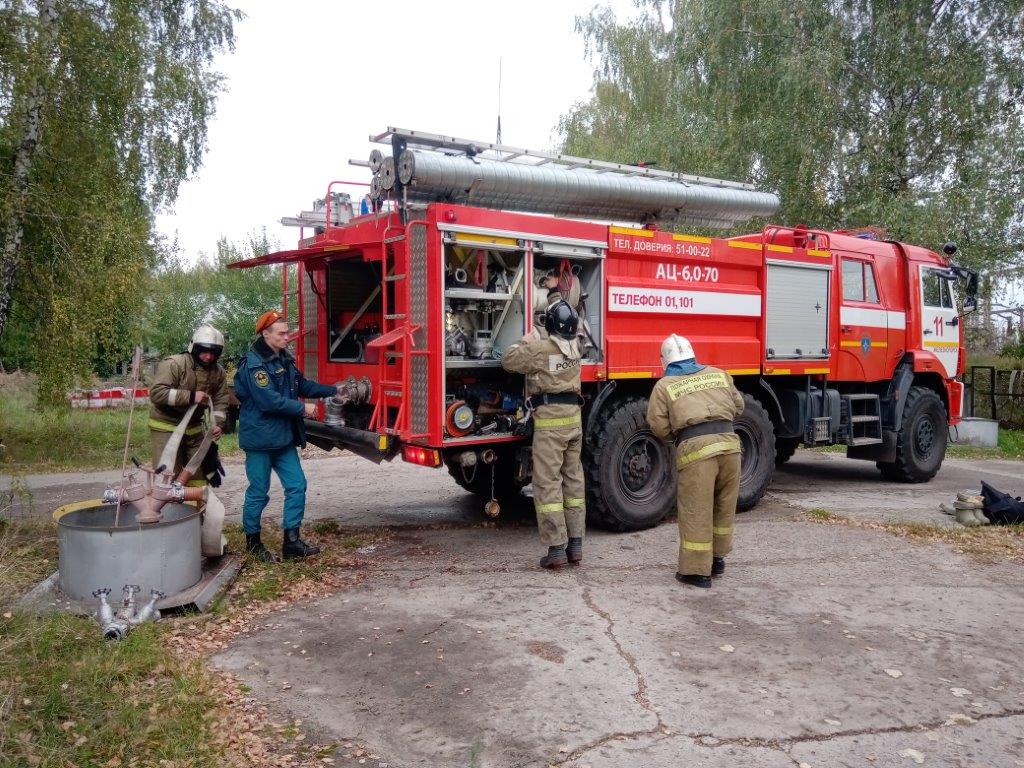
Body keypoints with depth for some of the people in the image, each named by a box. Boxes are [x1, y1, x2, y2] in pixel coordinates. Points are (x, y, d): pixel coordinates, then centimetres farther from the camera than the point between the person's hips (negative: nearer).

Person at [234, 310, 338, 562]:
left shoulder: (285, 359, 10)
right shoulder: (254, 364, -17)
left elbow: (303, 385, 20)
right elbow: (269, 400, -25)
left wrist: (334, 390, 13)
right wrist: (302, 408, -18)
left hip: (283, 438, 8)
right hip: (259, 439, -8)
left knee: (297, 485, 4)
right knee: (258, 492, 4)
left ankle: (291, 541, 11)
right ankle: (252, 541, 21)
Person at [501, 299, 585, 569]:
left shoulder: (539, 348, -11)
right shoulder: (573, 346, 9)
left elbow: (508, 360, 2)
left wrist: (525, 342, 15)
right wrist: (539, 338, 32)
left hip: (550, 421, -7)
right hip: (574, 418, 7)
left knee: (547, 485, -4)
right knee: (573, 481, 12)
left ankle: (556, 548, -6)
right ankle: (575, 544, 16)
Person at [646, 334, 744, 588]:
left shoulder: (664, 386, 8)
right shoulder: (719, 374, 19)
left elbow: (658, 425, 4)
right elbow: (738, 406, 24)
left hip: (695, 447, -4)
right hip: (729, 442, 4)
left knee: (695, 510, 3)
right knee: (724, 505, 19)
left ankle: (697, 570, 8)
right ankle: (717, 558, 34)